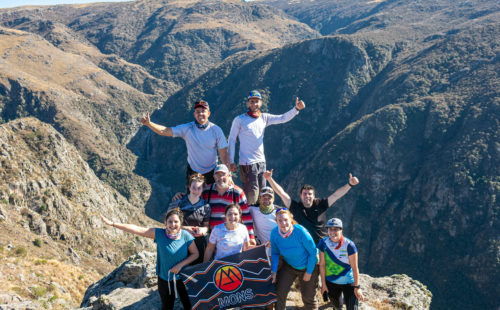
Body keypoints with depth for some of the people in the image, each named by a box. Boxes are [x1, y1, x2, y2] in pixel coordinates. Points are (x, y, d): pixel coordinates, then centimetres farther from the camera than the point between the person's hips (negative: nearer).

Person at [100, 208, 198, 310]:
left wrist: (181, 264, -22)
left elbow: (195, 254, -7)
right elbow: (137, 229, -19)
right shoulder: (159, 234, -18)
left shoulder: (186, 236, -18)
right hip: (165, 278, 0)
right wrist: (112, 224, -19)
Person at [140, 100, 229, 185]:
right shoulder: (187, 128, -12)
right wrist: (149, 123, -33)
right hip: (193, 171, 0)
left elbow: (224, 154, -10)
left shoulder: (216, 130, -12)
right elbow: (164, 131, -17)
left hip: (211, 172, 0)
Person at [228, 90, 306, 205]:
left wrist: (296, 109, -15)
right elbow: (231, 140, -2)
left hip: (261, 162, 6)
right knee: (251, 195, -10)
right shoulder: (239, 120, -4)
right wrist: (231, 161, -7)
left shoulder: (264, 117, 9)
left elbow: (283, 118, 1)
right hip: (247, 163, -6)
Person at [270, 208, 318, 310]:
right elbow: (275, 253, -3)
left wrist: (309, 272, -13)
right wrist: (274, 271, -14)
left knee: (308, 297, 9)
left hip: (308, 266, -2)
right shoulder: (274, 233, -20)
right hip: (289, 266, 3)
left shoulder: (300, 232, -30)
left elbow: (313, 252, -19)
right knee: (279, 292, -13)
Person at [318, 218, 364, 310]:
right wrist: (323, 283, -1)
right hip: (331, 282, 3)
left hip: (348, 282, -3)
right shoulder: (324, 243, -13)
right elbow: (322, 264, -6)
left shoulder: (349, 245, -22)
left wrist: (357, 287, -13)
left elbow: (354, 267, -17)